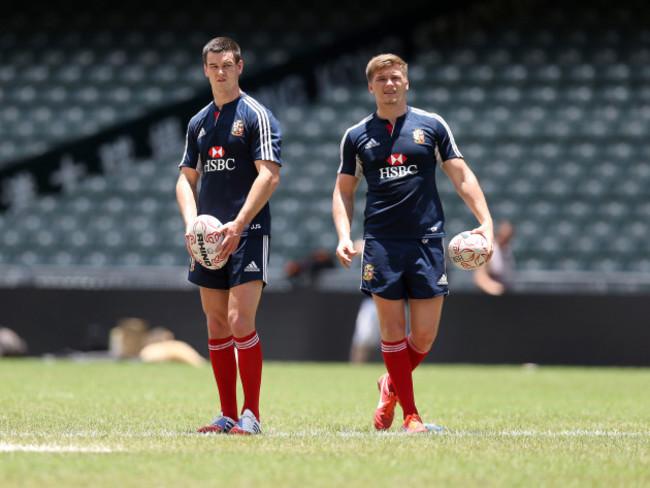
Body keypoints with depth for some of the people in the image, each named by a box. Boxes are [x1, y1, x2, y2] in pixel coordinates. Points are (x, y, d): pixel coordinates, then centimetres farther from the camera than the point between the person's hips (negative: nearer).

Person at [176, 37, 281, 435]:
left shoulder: (256, 116, -3)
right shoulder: (199, 122, 16)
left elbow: (269, 176, -11)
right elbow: (187, 178, 18)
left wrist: (237, 226, -19)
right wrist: (191, 221, -2)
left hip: (248, 233, -6)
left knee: (241, 321, -14)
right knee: (217, 325, 6)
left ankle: (252, 415, -6)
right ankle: (228, 416, 11)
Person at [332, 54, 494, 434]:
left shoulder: (432, 126, 7)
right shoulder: (357, 136, 9)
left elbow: (462, 176, 7)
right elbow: (344, 191, 14)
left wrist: (486, 221, -5)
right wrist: (344, 236, -2)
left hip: (427, 241, 0)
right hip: (381, 242, 0)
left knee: (425, 335, -2)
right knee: (393, 330, -4)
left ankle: (392, 387, 26)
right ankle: (411, 415, 3)